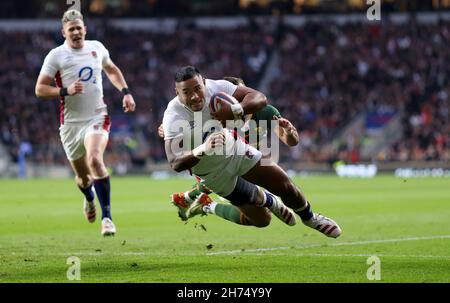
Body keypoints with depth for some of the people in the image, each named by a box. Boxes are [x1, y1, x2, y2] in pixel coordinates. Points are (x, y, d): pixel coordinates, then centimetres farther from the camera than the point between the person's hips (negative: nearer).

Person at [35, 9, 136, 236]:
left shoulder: (97, 48, 6)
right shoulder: (56, 56, -4)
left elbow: (111, 70, 27)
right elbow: (40, 89, -5)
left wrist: (125, 92, 14)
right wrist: (65, 91, -21)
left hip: (97, 117, 0)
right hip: (71, 122, 0)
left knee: (95, 159, -28)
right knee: (82, 176, 11)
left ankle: (107, 217, -27)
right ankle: (89, 199, 50)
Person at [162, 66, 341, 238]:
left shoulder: (215, 87, -24)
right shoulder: (173, 117, -33)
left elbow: (260, 98, -23)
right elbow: (175, 164, -42)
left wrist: (236, 111, -43)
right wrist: (202, 149, -59)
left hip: (235, 150, 2)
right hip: (216, 175, -2)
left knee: (285, 185, 5)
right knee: (261, 220, 6)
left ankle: (310, 219, 38)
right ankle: (268, 200, 44)